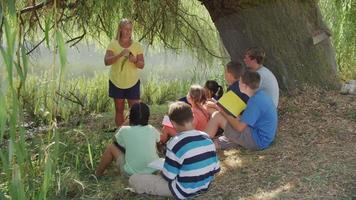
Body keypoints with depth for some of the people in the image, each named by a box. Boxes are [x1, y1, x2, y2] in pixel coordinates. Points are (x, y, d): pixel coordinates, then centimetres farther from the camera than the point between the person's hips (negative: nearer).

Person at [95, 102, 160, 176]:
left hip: (131, 173, -2)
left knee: (111, 147, 14)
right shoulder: (152, 130, -7)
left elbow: (115, 141, 9)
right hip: (153, 170, 3)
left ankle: (98, 173, 31)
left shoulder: (124, 131, -14)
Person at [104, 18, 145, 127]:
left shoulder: (136, 45, -5)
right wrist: (120, 54, -31)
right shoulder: (113, 44, -7)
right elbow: (106, 61, -18)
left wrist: (135, 61, -27)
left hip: (133, 83, 0)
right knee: (119, 111, 11)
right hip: (116, 83, 0)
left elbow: (142, 65, -5)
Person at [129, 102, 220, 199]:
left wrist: (161, 172, 3)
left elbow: (168, 177, -18)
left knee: (134, 179, -5)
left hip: (184, 191, -7)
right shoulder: (207, 138, -6)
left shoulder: (176, 144, -25)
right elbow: (215, 169, 2)